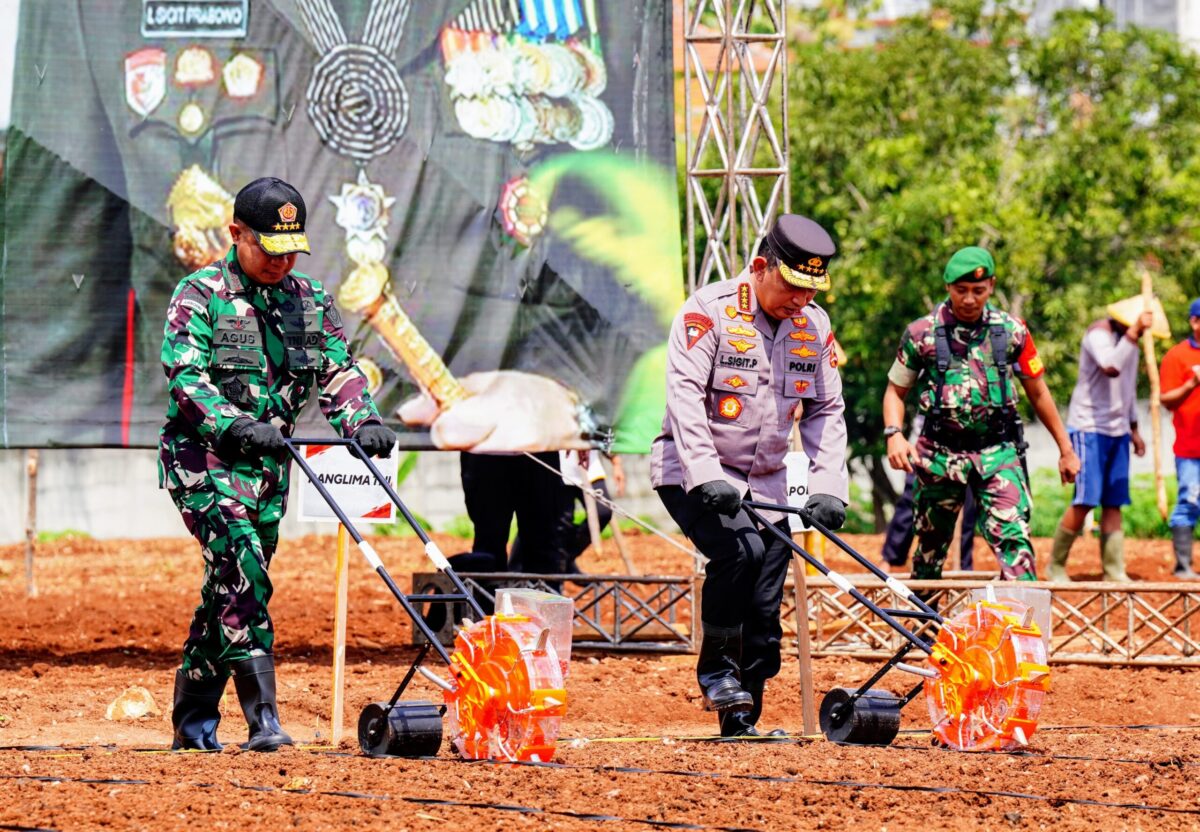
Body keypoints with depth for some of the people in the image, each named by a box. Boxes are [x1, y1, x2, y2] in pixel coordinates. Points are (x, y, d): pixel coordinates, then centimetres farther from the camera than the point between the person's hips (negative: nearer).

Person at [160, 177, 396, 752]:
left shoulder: (310, 300, 12)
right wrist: (237, 426, -31)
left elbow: (338, 371, 6)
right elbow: (185, 375, -16)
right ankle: (263, 719, -27)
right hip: (204, 456, -6)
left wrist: (362, 422, -14)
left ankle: (193, 721, 20)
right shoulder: (200, 295, -5)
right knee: (242, 571, -21)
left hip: (269, 465, 6)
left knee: (229, 588, 9)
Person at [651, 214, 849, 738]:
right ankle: (717, 671, -14)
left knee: (764, 611, -1)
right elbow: (685, 395, -19)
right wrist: (706, 476, -29)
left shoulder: (814, 327, 4)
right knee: (739, 549, -31)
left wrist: (828, 486, -5)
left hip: (766, 483, 5)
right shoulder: (709, 312, -13)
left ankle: (742, 721, 10)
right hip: (694, 474, -5)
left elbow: (826, 412, 8)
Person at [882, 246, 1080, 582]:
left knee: (1013, 537, -17)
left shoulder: (1012, 331, 1)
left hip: (998, 452, 0)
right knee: (931, 545, 11)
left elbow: (1037, 392, 11)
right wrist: (894, 435, -13)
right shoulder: (922, 333, -2)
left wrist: (1066, 449, 14)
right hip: (940, 453, 0)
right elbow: (895, 391, 6)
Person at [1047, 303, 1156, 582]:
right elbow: (1111, 368, -33)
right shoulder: (1099, 334, -13)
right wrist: (1133, 332, -34)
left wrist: (1133, 428, 24)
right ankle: (1056, 566, 0)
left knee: (1113, 503, 3)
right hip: (1089, 428, -8)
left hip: (1117, 432, 8)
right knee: (1085, 501, -12)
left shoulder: (1130, 339, 13)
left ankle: (1114, 572, 1)